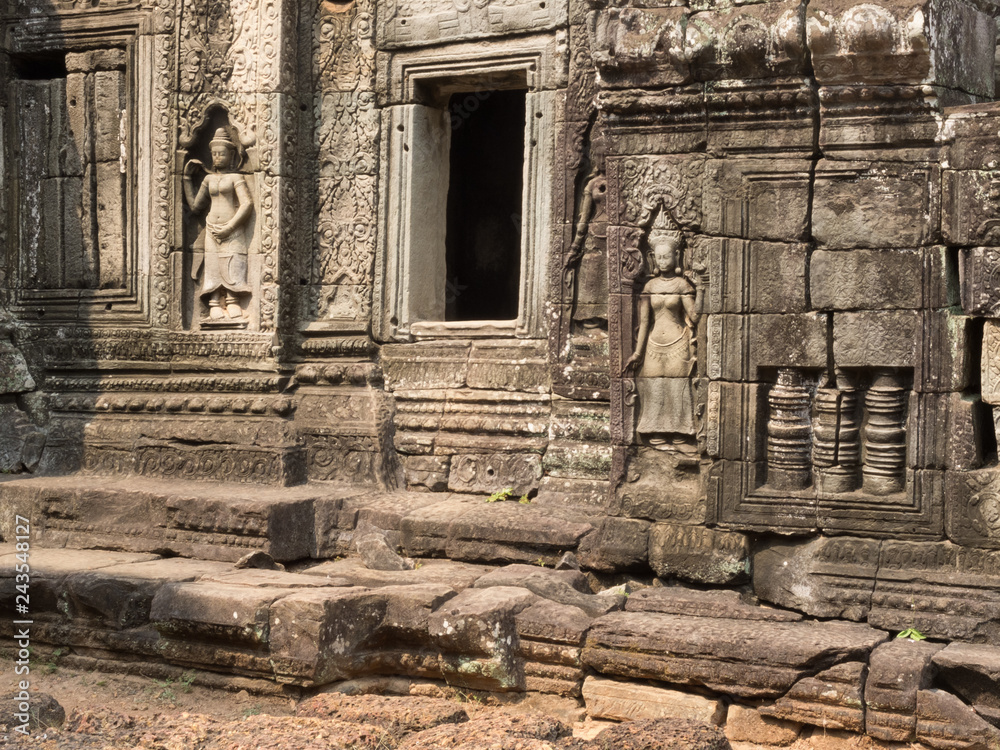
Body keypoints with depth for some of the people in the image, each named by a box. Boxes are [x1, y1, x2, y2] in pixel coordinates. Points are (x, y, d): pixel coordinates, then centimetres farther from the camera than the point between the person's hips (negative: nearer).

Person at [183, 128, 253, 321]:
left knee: (232, 268, -11)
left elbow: (247, 205, -11)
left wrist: (228, 228, -13)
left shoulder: (236, 178, 0)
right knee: (213, 268, -3)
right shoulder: (209, 178, 16)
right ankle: (215, 310, -6)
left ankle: (234, 307, -12)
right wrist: (188, 178, 17)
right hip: (212, 231, 5)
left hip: (233, 232, -5)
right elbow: (195, 206, 17)